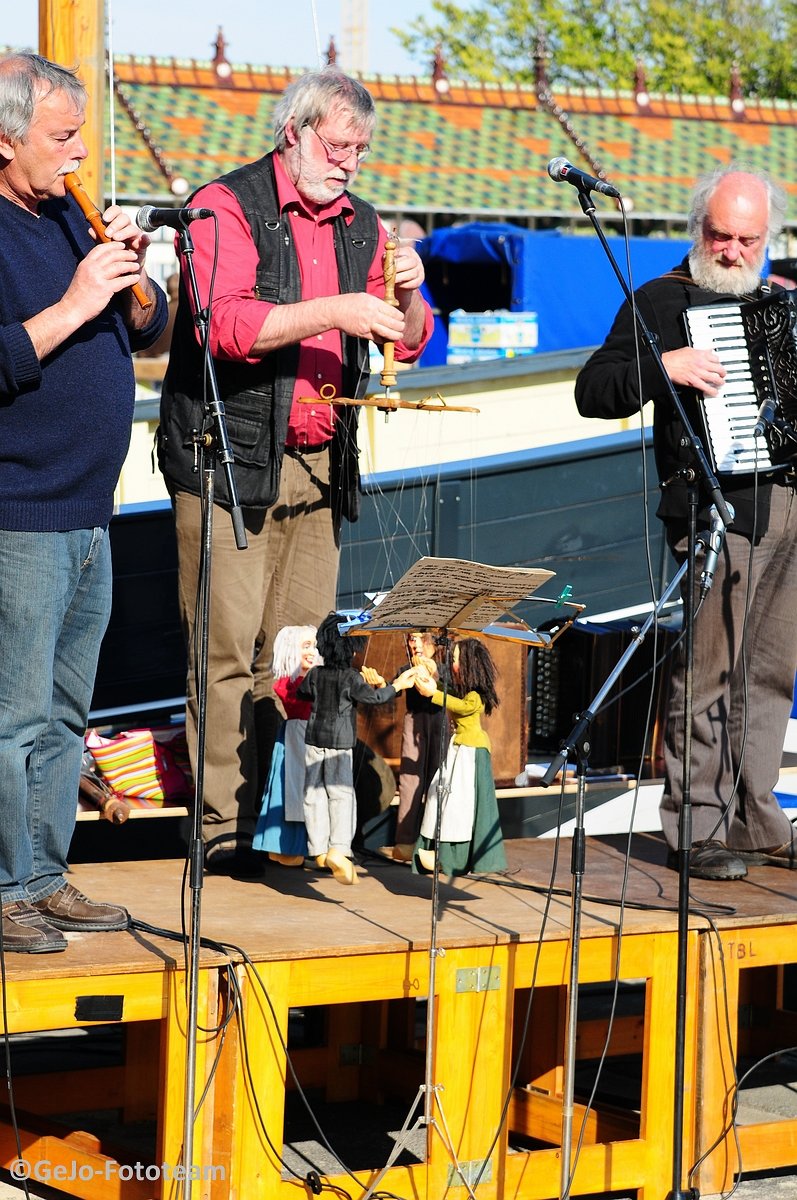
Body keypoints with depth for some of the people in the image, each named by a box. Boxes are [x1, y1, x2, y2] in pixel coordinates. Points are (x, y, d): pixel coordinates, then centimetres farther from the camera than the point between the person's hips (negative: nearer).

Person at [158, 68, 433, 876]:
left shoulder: (360, 226, 16)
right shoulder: (226, 207, -3)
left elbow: (411, 342, 17)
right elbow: (225, 323, -17)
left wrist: (408, 295, -5)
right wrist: (334, 311, -21)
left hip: (321, 465, 6)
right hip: (231, 461, -6)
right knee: (229, 648, -8)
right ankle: (223, 830, -5)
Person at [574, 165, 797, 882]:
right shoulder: (662, 301, 0)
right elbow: (593, 392, -8)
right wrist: (664, 366, -21)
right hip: (715, 505, -7)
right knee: (711, 666, -8)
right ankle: (696, 829, -4)